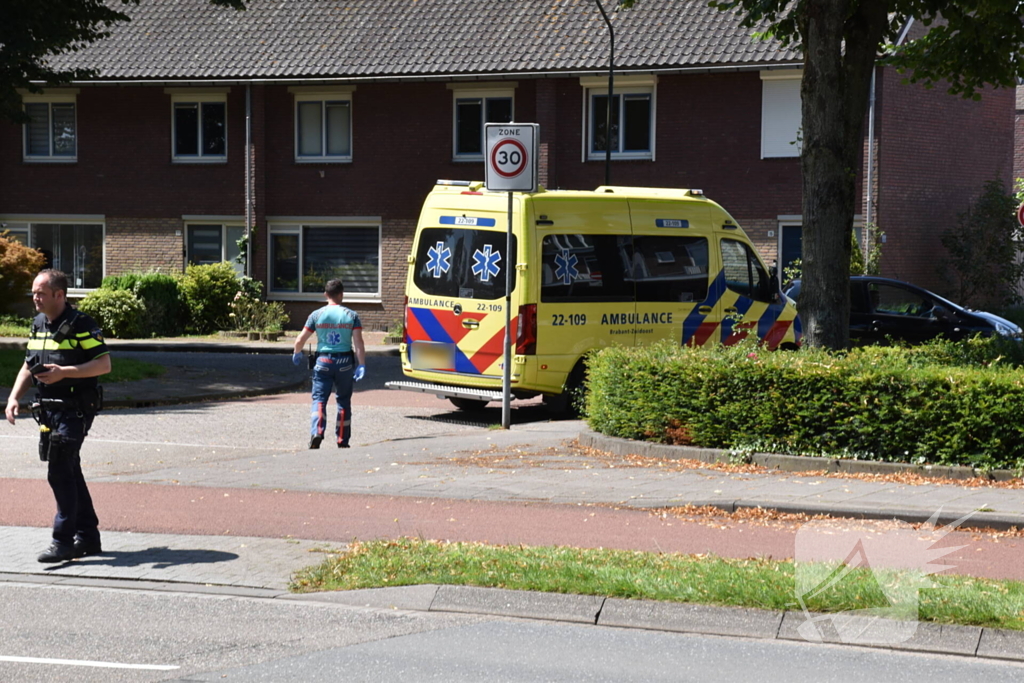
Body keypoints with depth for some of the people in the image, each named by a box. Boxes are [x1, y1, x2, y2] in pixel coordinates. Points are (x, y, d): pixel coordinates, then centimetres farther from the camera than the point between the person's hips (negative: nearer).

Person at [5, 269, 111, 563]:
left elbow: (104, 363, -15)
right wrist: (14, 397, 6)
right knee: (70, 473, 13)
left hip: (75, 410, -8)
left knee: (60, 473, -12)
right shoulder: (38, 324, 12)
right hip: (49, 410, 8)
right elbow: (29, 366, 20)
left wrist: (64, 372, -24)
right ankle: (88, 537, 22)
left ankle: (63, 541, -7)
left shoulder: (80, 324, -12)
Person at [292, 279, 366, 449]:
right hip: (345, 362, 1)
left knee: (319, 398, 1)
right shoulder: (351, 315, 0)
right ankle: (342, 441, 18)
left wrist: (297, 354, 21)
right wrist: (361, 365, -8)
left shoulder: (317, 315, 0)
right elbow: (358, 343, -9)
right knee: (343, 400, 14)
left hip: (323, 360, -1)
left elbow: (300, 340, 1)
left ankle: (316, 432, -23)